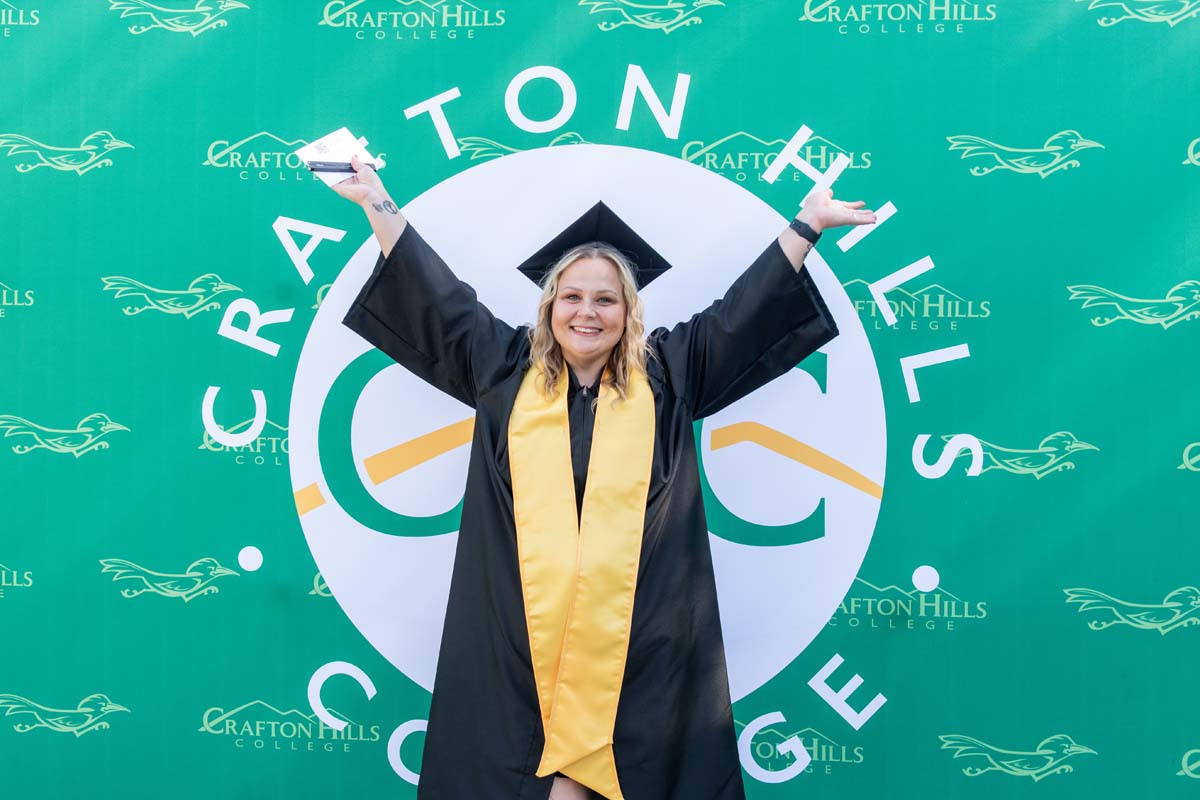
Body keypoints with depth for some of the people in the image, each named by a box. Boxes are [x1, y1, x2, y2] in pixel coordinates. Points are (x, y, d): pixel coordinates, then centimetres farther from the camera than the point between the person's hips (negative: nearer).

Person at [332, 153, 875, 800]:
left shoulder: (666, 376, 10)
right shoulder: (506, 371, 11)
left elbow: (745, 310, 12)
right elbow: (437, 298, 15)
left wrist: (807, 224, 12)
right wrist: (378, 203, 16)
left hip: (637, 632, 0)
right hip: (516, 628, 1)